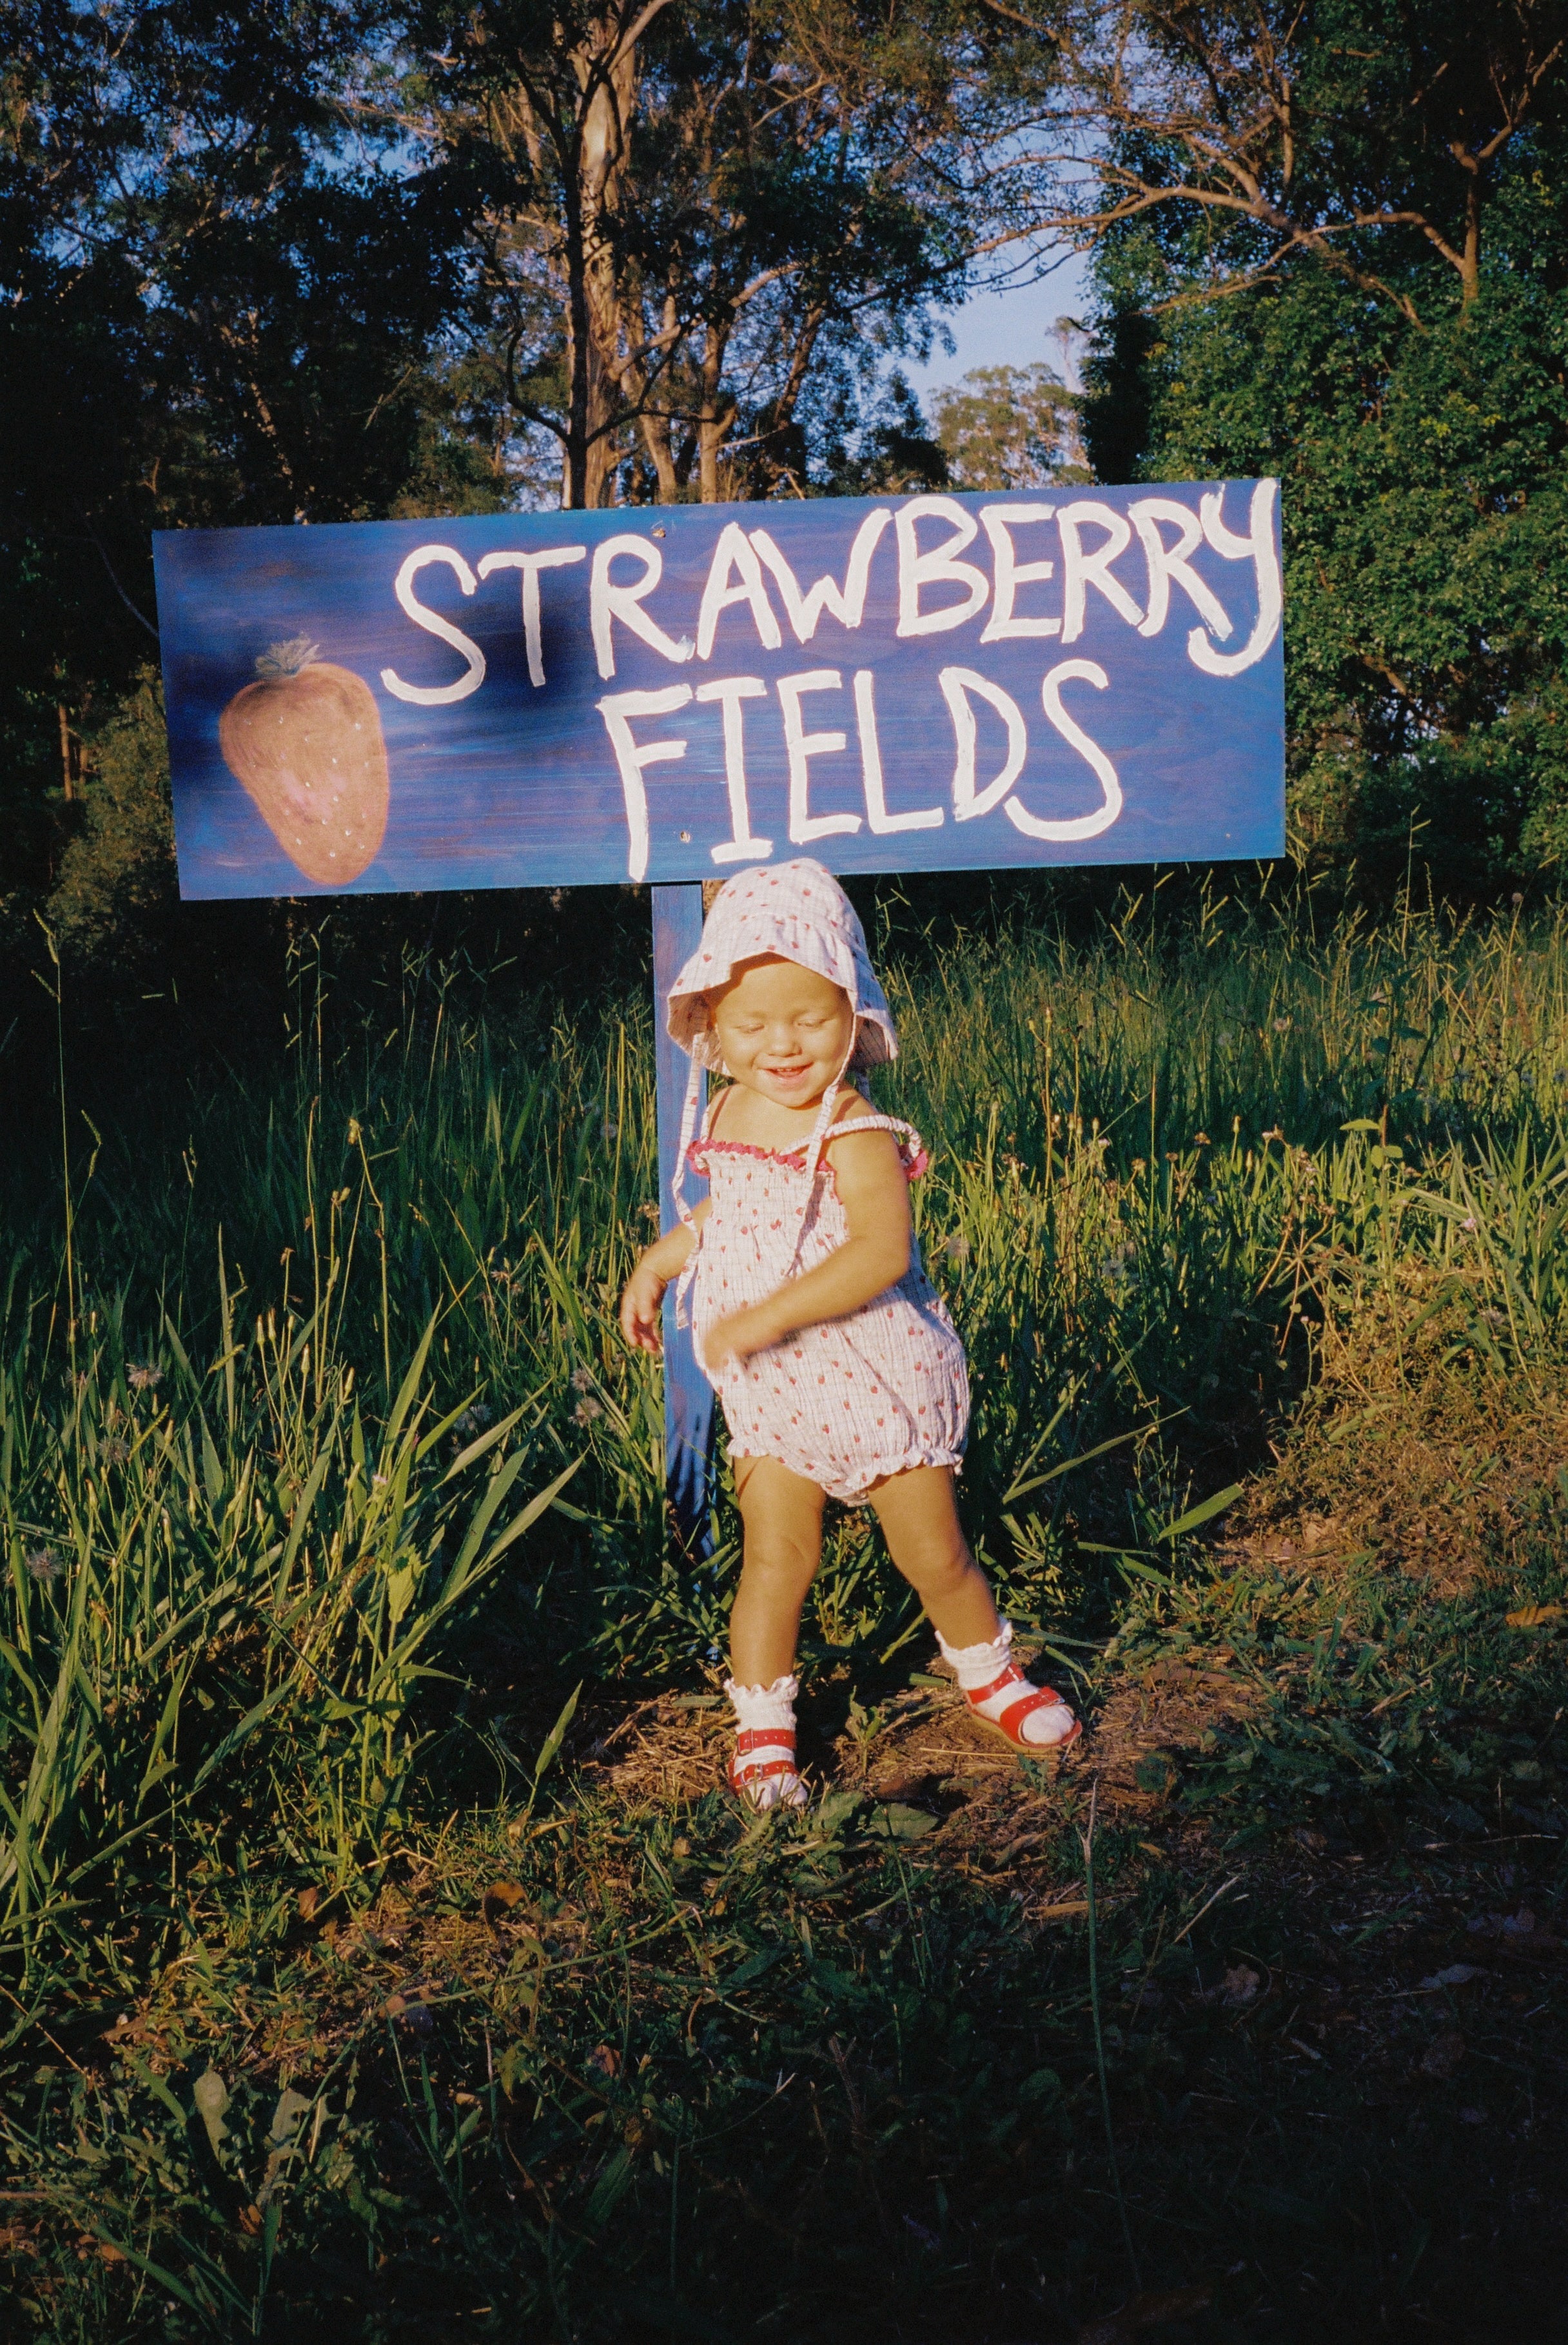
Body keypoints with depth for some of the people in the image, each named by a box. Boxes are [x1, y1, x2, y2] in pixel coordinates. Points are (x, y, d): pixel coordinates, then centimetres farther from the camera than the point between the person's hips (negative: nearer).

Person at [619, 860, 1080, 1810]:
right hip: (769, 1398, 5)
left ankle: (991, 1675, 35)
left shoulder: (856, 1134, -22)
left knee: (936, 1554, 9)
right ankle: (764, 1729, 19)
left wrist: (767, 1317, -39)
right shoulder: (727, 1117, 2)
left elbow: (880, 1250, -36)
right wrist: (659, 1261, 14)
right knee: (777, 1560, 3)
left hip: (875, 1385, -5)